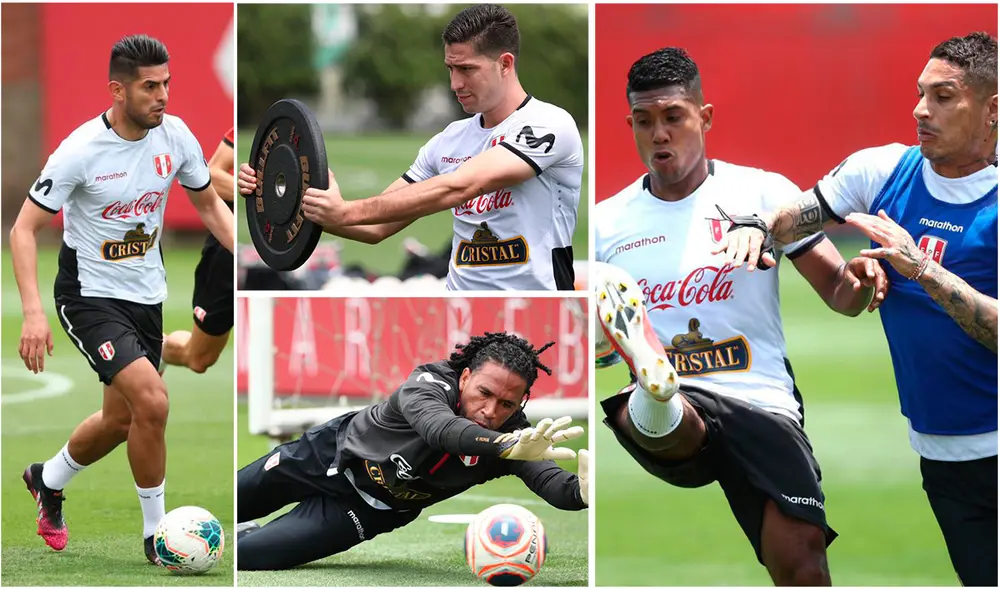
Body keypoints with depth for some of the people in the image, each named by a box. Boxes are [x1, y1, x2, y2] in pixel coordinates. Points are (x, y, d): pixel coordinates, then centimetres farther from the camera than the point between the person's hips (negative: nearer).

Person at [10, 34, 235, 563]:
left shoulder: (175, 136, -6)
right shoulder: (81, 150, -22)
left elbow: (209, 205, 10)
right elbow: (24, 229, -17)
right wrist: (33, 313, -27)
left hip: (145, 296, 6)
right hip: (89, 296, -6)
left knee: (121, 419, 18)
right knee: (151, 401, -23)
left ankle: (47, 481, 48)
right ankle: (157, 535, -6)